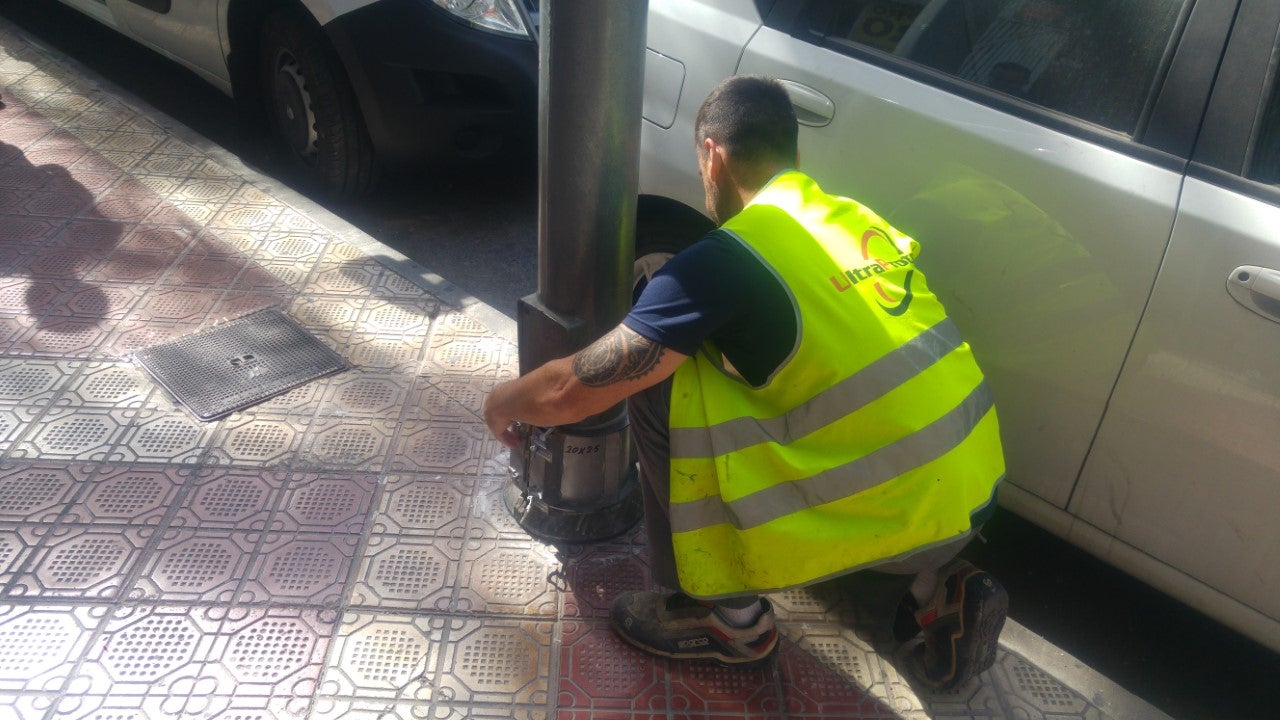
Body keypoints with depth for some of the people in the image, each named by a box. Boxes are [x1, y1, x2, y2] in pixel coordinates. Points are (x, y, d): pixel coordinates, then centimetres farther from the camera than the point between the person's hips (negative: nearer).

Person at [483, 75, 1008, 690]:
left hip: (892, 516, -8)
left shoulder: (726, 259, -13)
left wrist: (505, 402, 12)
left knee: (662, 384, -6)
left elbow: (571, 392, -11)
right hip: (974, 492, 8)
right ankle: (936, 584, 18)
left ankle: (730, 616, 10)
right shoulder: (857, 218, 9)